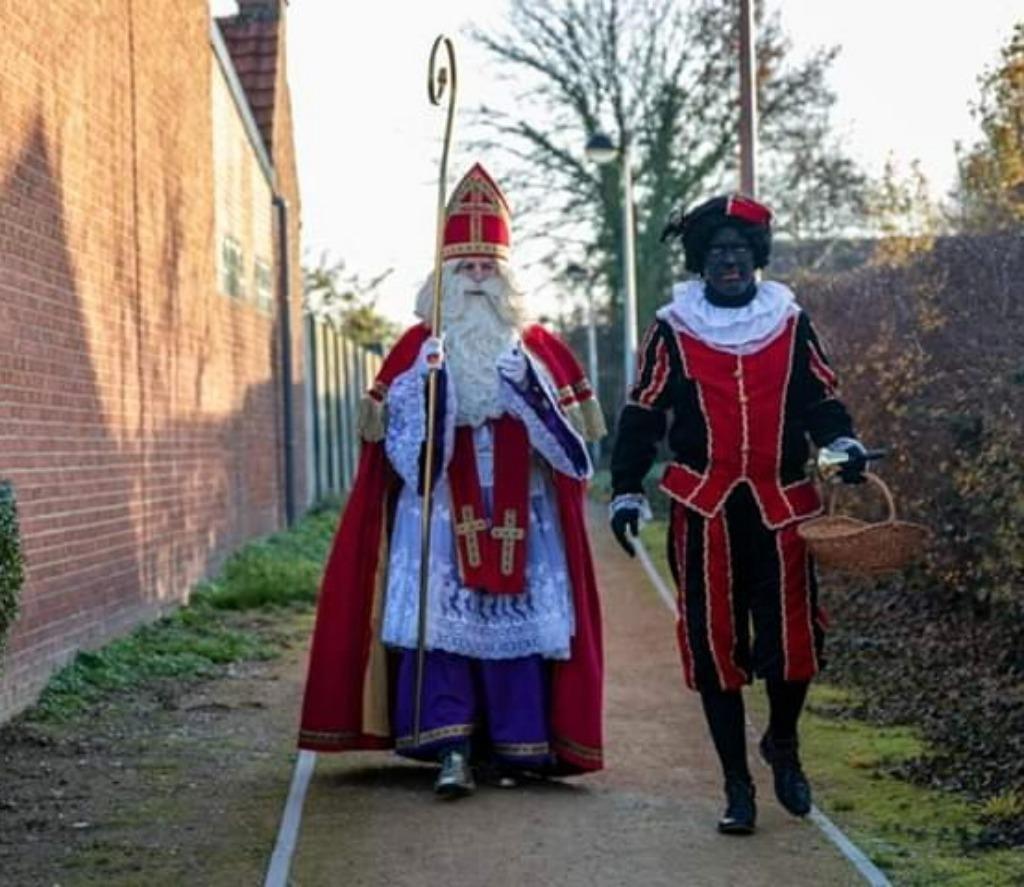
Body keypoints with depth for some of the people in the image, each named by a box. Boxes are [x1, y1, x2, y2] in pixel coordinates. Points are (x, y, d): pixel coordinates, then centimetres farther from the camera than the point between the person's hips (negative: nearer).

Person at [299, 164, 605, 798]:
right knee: (437, 617, -11)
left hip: (518, 521, 1)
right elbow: (394, 436, 1)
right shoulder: (418, 352, 8)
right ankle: (451, 747, -12)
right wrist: (428, 386, -15)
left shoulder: (541, 351, 10)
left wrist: (531, 392, -10)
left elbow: (572, 438, 6)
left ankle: (514, 748, 10)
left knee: (515, 621, 0)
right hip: (438, 514, -1)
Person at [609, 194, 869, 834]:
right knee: (715, 648, 1)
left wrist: (843, 443, -10)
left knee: (794, 638, -4)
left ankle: (783, 744, 27)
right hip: (705, 513, 0)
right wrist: (626, 491, 3)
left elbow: (821, 401, 10)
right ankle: (737, 785, 13)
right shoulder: (671, 331, 6)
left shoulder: (792, 325, 9)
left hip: (781, 509, 1)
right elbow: (642, 416, 8)